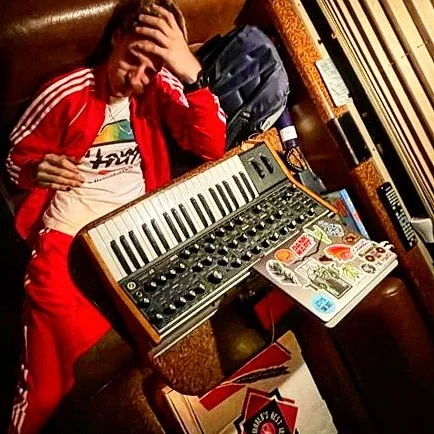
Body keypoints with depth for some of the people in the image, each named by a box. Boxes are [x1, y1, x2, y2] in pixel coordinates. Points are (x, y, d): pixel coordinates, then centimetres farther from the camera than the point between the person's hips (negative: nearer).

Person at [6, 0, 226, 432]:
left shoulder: (162, 87, 2)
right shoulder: (66, 93, -3)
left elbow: (212, 147, -12)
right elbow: (15, 160, 6)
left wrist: (193, 72, -23)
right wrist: (38, 171, -17)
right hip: (67, 232, -2)